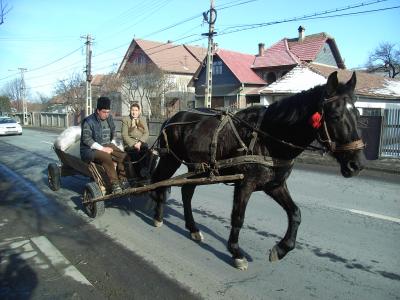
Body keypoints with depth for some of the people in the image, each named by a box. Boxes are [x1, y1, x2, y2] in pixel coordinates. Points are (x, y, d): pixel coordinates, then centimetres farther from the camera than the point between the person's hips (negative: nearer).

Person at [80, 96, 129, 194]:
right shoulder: (88, 121, -10)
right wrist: (102, 148, -20)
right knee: (106, 157, -36)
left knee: (124, 156, -19)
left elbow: (113, 134, 25)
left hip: (108, 146, 6)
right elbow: (86, 139, -15)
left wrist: (112, 145, 10)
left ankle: (123, 180, -12)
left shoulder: (109, 118, 10)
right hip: (91, 149, -6)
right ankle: (114, 184, -34)